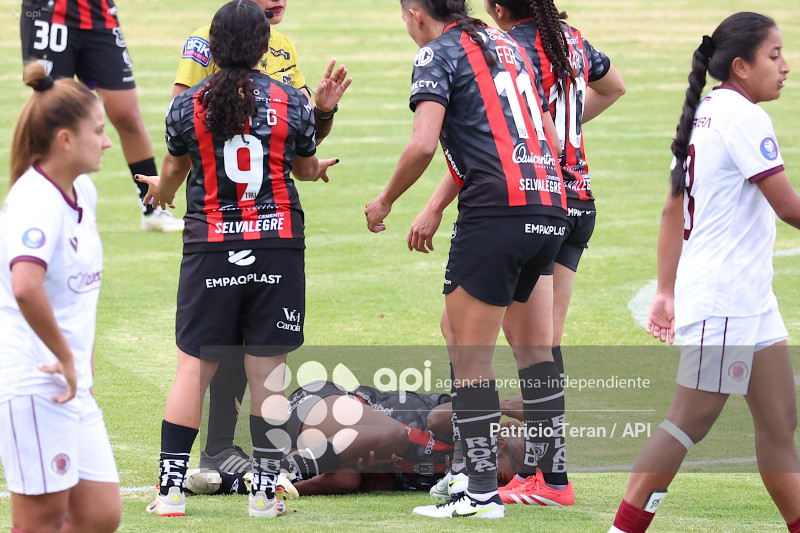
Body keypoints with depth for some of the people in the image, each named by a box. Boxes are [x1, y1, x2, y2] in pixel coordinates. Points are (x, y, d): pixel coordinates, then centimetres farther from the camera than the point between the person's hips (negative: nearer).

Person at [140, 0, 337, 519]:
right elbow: (307, 168, 13)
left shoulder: (187, 106, -4)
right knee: (268, 371, 6)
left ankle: (172, 487, 4)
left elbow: (173, 170, 14)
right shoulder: (292, 103, -3)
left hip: (211, 245, 0)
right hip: (278, 245, 0)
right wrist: (320, 167, 39)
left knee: (194, 367, 6)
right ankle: (266, 490, 9)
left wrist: (160, 189, 38)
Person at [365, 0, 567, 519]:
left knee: (470, 354, -3)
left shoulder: (438, 53, -1)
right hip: (551, 210, 8)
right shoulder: (509, 46, 21)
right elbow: (551, 138, 26)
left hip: (497, 210, -8)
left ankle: (483, 491, -6)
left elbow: (424, 143, -15)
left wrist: (386, 200, 1)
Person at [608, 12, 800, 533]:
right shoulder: (744, 118, -14)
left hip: (750, 300, 10)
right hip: (724, 300, -10)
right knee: (691, 421, -6)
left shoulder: (705, 114, 13)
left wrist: (668, 291, 19)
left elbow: (673, 212, 17)